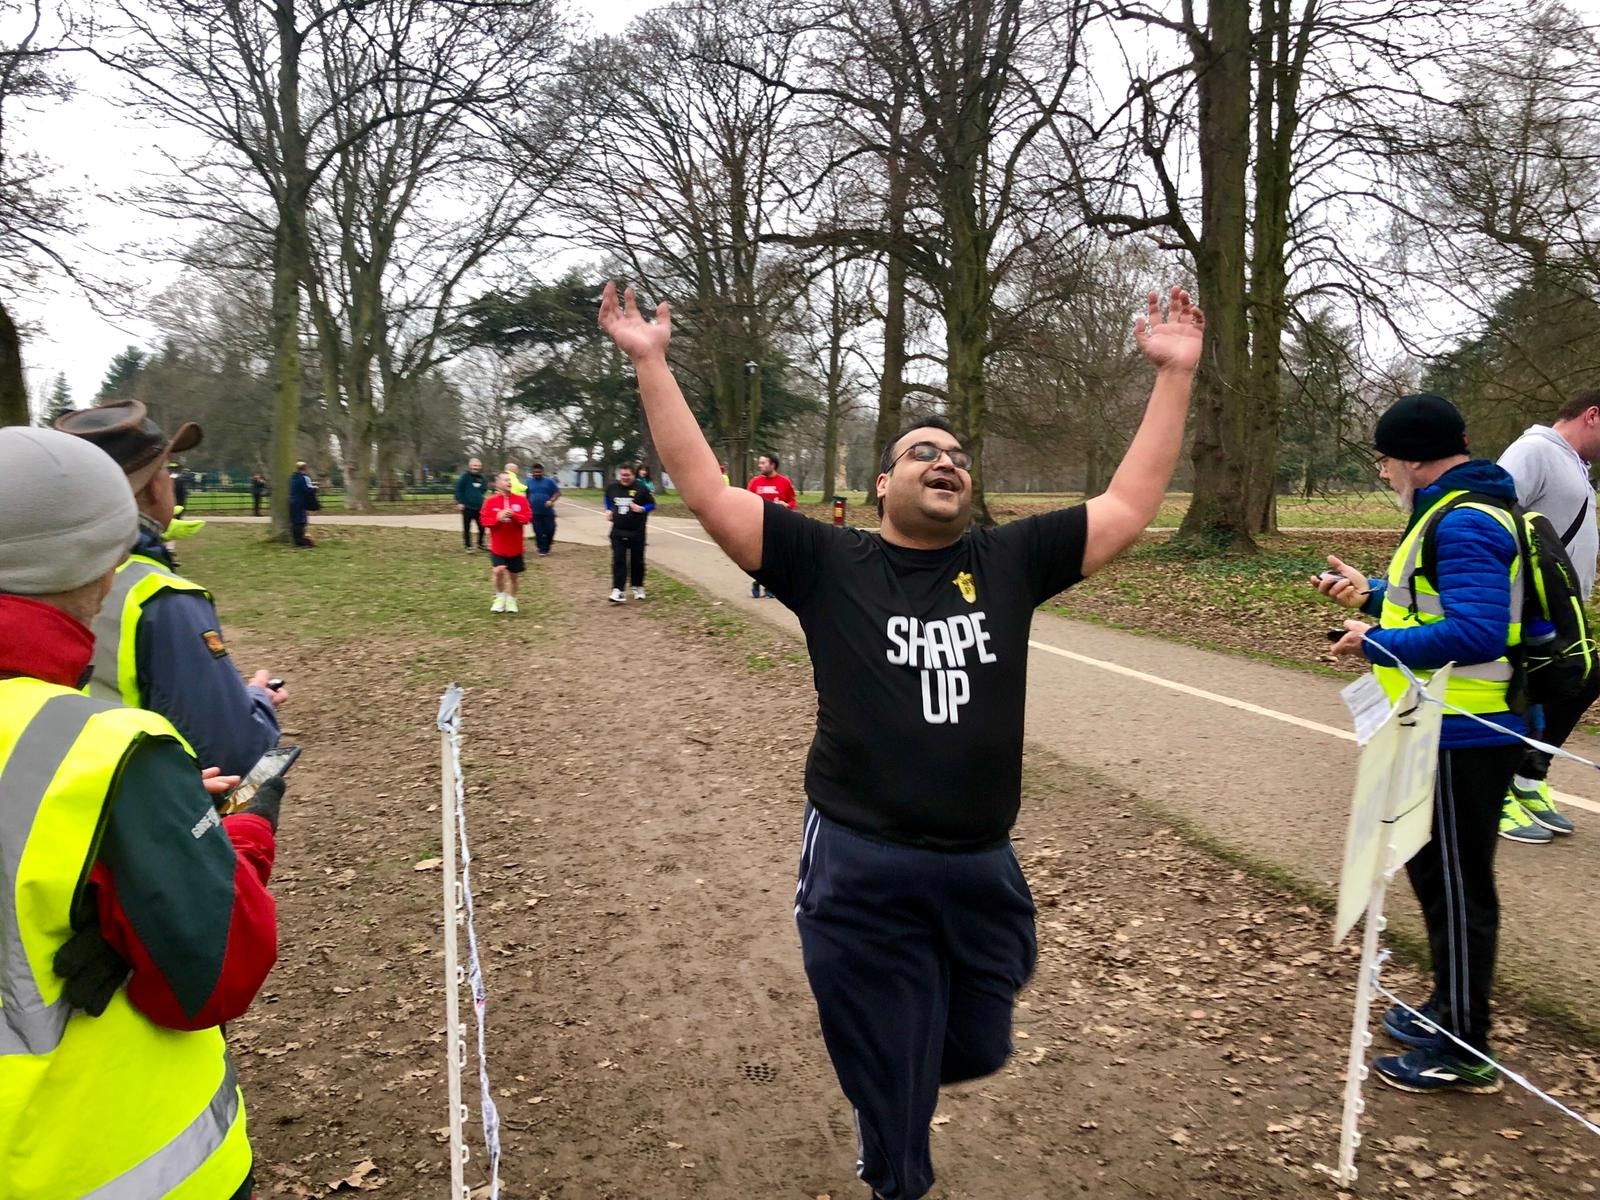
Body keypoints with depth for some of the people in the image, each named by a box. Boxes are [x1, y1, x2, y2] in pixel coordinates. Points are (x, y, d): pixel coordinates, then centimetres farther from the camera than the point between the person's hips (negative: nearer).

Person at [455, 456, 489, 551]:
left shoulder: (482, 478, 7)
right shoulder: (465, 476, -8)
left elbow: (484, 490, 22)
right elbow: (458, 489, -9)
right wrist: (459, 502, -14)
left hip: (479, 507, 5)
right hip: (467, 507, -5)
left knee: (482, 526, 8)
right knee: (467, 527, 2)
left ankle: (480, 544, 25)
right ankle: (468, 546, 12)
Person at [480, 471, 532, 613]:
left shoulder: (521, 500, -1)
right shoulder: (491, 501, -4)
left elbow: (528, 517, -6)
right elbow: (485, 521, -6)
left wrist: (514, 515, -21)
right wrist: (498, 518, -22)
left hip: (515, 546, 2)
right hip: (498, 546, -2)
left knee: (513, 575, 10)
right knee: (499, 570, -18)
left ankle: (511, 600, 30)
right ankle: (500, 597, 5)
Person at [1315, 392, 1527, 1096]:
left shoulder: (1464, 523, -22)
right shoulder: (1459, 510, 12)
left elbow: (1476, 633, -31)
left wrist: (1375, 644, -22)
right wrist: (1371, 595, 15)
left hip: (1463, 738, -11)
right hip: (1455, 730, 11)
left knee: (1456, 886, 0)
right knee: (1438, 874, 21)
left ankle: (1463, 1052, 13)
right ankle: (1448, 1011, 36)